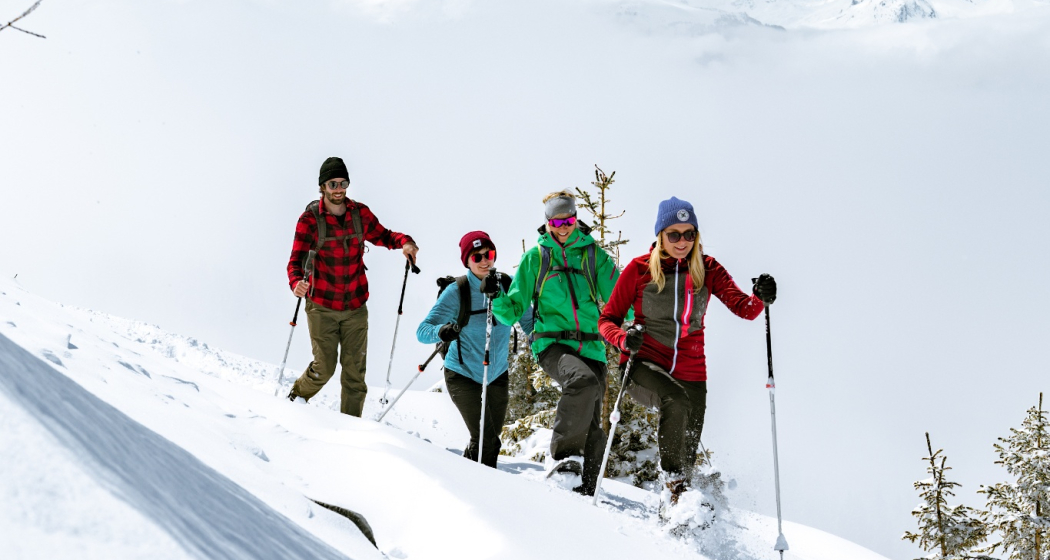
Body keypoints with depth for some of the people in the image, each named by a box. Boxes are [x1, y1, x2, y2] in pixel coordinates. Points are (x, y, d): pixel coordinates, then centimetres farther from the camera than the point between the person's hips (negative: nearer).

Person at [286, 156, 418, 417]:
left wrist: (404, 242, -6)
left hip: (355, 307, 3)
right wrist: (296, 283, -36)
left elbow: (381, 236, 16)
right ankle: (296, 396, 26)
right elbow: (297, 260, -14)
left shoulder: (360, 213, 1)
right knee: (324, 368, -4)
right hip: (322, 307, -3)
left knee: (354, 371, 2)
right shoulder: (310, 219, -9)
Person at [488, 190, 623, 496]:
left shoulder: (594, 255, 11)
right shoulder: (535, 257, 9)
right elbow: (514, 310, 9)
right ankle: (563, 454, -24)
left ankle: (585, 489, 9)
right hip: (552, 343, -3)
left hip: (590, 347, 3)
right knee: (584, 381, -34)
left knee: (592, 424, -1)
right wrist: (498, 299, -11)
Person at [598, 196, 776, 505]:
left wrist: (760, 297, -33)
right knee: (676, 401, -34)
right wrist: (624, 338, -23)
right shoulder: (639, 268, -4)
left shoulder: (707, 269, 1)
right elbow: (608, 320, 0)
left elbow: (744, 308, -9)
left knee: (688, 453, 8)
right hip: (644, 366, -3)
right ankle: (673, 482, -20)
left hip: (690, 372, 3)